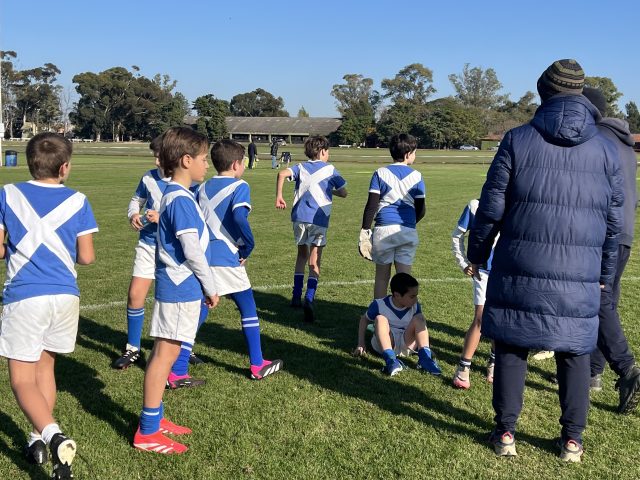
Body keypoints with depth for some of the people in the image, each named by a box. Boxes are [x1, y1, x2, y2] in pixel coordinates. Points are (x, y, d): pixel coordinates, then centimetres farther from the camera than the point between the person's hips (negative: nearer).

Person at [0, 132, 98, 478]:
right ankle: (38, 440, 27)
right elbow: (86, 257, 2)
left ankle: (54, 436, -20)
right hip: (65, 295, 3)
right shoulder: (77, 201, 1)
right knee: (44, 366, 22)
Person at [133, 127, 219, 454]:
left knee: (165, 353, 16)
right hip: (181, 288, -10)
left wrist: (203, 285, 20)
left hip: (175, 287, 10)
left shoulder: (173, 195, 14)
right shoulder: (181, 199, -17)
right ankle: (147, 432, 4)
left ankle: (154, 418, 28)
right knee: (165, 353, -4)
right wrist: (210, 287, -10)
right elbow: (192, 250, -20)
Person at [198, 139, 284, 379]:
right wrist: (249, 245, -11)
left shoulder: (203, 187, 14)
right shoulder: (239, 186, -6)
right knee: (248, 308, 11)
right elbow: (239, 217, -23)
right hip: (226, 259, -6)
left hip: (201, 258, 6)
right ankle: (257, 365, 20)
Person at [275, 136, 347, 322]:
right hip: (318, 219, -3)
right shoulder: (330, 170, 5)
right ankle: (309, 298, -20)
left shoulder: (301, 167, 12)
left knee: (302, 253, 22)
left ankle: (296, 296, 25)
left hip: (299, 217, 3)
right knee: (315, 261, -2)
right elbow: (343, 193, 10)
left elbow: (282, 173, -6)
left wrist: (279, 196, -2)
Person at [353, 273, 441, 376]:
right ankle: (390, 360, -50)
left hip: (406, 345, 3)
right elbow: (365, 320, 2)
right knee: (380, 318, -29)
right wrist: (361, 344, -5)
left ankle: (425, 358, -34)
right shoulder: (379, 305, -9)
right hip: (385, 344, -2)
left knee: (419, 318, -16)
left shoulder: (415, 306, 0)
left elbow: (420, 324, 7)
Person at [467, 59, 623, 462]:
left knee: (511, 346, 8)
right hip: (579, 274, 2)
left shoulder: (518, 140, -1)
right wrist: (605, 272, 20)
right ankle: (572, 439, 20)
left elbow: (492, 206, -1)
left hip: (520, 269, -2)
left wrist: (477, 253, 11)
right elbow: (613, 218, 10)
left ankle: (506, 432, 16)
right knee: (575, 353, 12)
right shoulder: (605, 147, 6)